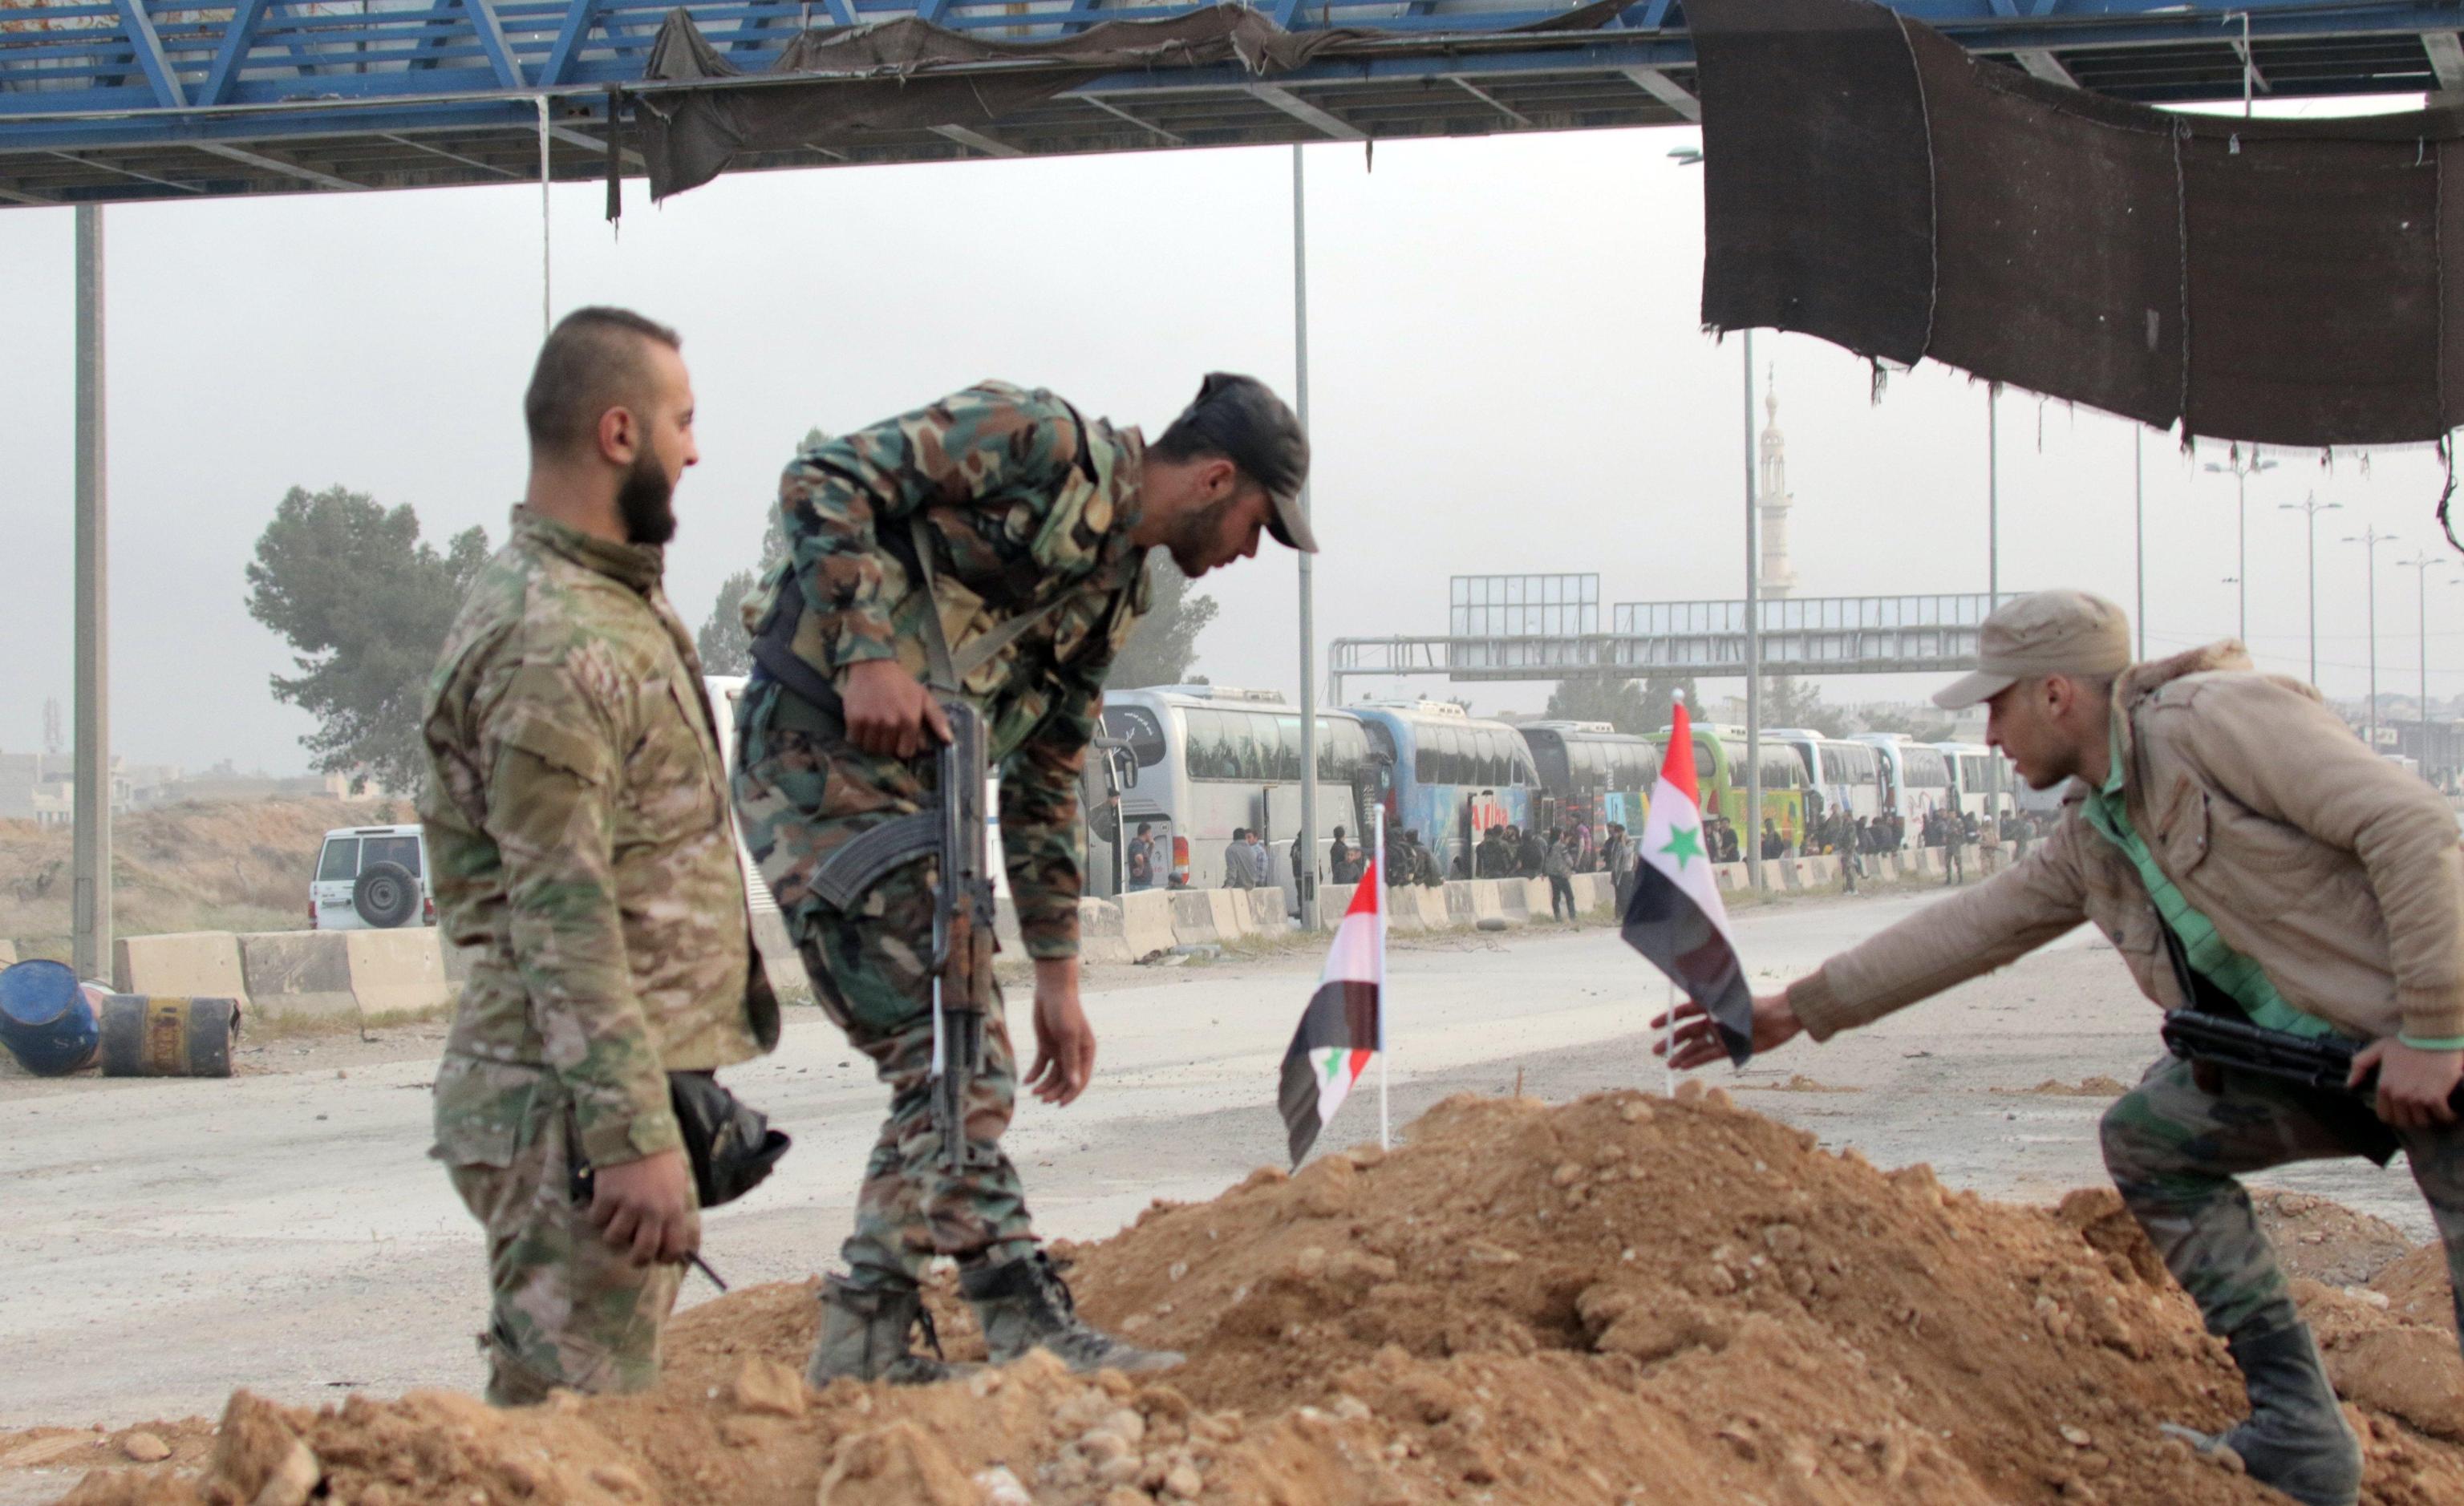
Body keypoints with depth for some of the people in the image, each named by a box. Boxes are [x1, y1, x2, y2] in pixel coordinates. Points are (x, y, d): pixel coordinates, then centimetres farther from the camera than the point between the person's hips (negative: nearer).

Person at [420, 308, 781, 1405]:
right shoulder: (551, 643, -18)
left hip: (640, 1082, 10)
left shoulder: (616, 598, 15)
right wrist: (635, 1139, -25)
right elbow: (564, 922, -23)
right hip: (575, 1107, -10)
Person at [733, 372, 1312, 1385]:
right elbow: (823, 485, -14)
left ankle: (865, 1339, 13)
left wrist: (1057, 976, 22)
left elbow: (1046, 783, 23)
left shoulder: (1116, 593, 18)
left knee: (963, 1069, 8)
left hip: (914, 794, 10)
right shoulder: (1035, 440, -7)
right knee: (950, 1054, -13)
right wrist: (870, 654, -23)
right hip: (817, 757, -10)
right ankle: (1029, 1329, -13)